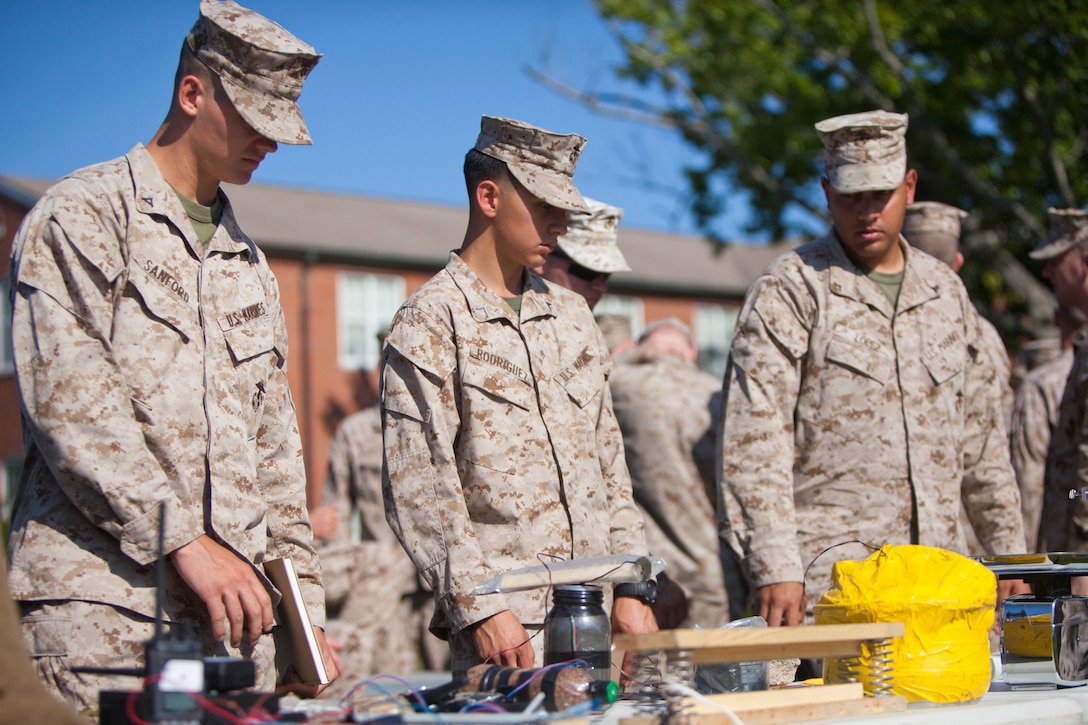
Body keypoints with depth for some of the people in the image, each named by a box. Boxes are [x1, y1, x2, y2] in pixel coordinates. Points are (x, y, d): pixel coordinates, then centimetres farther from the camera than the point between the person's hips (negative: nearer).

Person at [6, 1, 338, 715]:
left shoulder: (245, 258, 23)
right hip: (102, 603, -6)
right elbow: (68, 404, -12)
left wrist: (303, 607, 17)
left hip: (232, 609, 6)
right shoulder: (82, 217, 0)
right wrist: (184, 540, -16)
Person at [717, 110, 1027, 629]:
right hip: (829, 580, -5)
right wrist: (774, 567, -19)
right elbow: (753, 441, -10)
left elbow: (981, 433, 22)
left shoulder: (945, 291, 16)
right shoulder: (788, 292, -3)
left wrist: (1009, 551, 18)